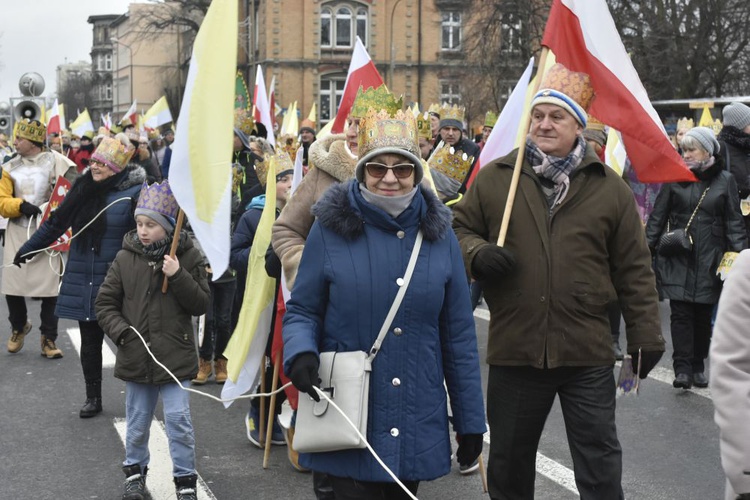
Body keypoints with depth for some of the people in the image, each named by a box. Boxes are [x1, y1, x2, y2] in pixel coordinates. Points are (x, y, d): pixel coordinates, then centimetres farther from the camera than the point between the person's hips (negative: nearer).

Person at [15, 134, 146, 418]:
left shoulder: (134, 192, -11)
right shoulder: (83, 188, 6)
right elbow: (56, 222, 15)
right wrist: (28, 248, 20)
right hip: (83, 283, 5)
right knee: (90, 341, 12)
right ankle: (93, 398, 24)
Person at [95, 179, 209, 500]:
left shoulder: (188, 256, -4)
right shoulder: (126, 258, -1)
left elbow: (201, 305, -5)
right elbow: (105, 304, 5)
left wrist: (178, 276, -18)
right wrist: (122, 332, -10)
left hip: (175, 356, -2)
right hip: (135, 356, 2)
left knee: (178, 420, -3)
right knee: (137, 422, 14)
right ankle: (135, 472, 35)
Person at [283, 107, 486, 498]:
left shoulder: (438, 234, 3)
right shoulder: (331, 228, -4)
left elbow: (458, 335, 7)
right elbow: (302, 311, 3)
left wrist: (471, 421, 8)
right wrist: (301, 353, -19)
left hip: (416, 426, 3)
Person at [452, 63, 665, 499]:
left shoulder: (609, 187, 3)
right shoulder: (494, 178, 3)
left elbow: (634, 268, 4)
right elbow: (460, 229, 12)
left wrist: (646, 335, 1)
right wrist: (478, 254, -11)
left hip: (589, 355, -1)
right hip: (514, 351, 1)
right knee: (508, 462, 16)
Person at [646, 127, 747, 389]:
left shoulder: (725, 180, 3)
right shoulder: (674, 178, 4)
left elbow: (734, 222, 5)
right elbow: (658, 217, 6)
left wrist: (737, 254, -4)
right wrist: (647, 247, -1)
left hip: (710, 260, 0)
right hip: (678, 260, 0)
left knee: (704, 315, 7)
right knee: (680, 313, -7)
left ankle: (697, 367, 19)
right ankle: (682, 369, -7)